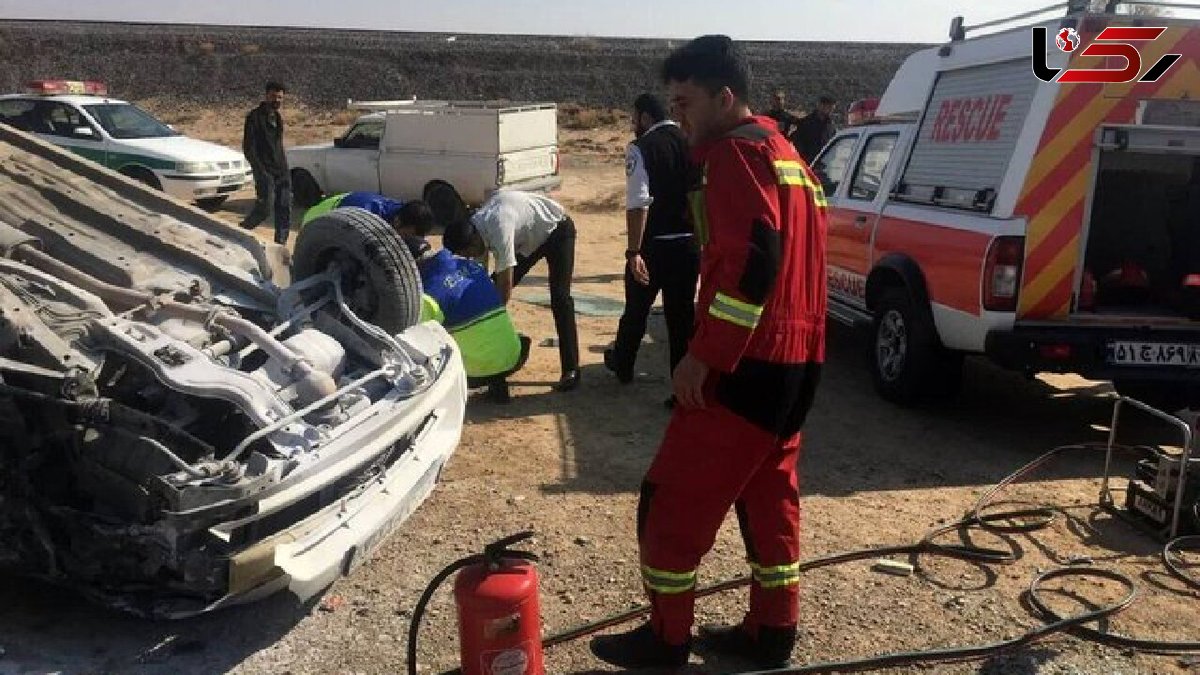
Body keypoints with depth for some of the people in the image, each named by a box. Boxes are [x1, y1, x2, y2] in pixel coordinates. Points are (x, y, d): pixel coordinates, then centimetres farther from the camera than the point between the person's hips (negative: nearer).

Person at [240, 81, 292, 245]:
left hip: (282, 171, 7)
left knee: (285, 210, 3)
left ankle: (281, 244, 8)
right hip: (265, 171, -7)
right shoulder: (255, 116, -6)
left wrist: (284, 168, 16)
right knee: (265, 209, -9)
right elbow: (248, 147, -10)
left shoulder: (278, 118, 17)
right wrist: (259, 170, -18)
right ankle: (242, 229, 13)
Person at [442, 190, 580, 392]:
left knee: (559, 299, -20)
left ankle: (571, 369, -18)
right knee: (494, 290, 0)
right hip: (529, 236, 8)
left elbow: (506, 287, -36)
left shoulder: (499, 230, -40)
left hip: (557, 229, -8)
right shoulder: (472, 226, -14)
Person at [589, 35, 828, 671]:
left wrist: (704, 354, -22)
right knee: (769, 497, 17)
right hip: (795, 359, 10)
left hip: (747, 363, -10)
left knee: (673, 499, 2)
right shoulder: (784, 153, 19)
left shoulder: (734, 152, -11)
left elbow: (752, 258, -25)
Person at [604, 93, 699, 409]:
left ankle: (622, 365, 41)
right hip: (689, 244, 4)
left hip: (654, 246, -4)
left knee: (636, 310, 18)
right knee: (683, 316, 10)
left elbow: (639, 203, -21)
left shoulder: (641, 148, -11)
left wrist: (634, 251, -21)